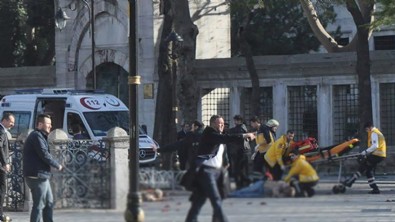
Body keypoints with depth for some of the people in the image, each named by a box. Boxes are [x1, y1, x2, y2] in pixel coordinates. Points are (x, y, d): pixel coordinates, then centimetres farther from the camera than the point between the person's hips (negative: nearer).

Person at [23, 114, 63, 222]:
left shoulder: (40, 136, 21)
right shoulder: (36, 136, -13)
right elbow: (44, 155, -19)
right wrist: (57, 165, -7)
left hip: (41, 176, 11)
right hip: (37, 176, -11)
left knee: (49, 203, 15)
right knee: (39, 205, -8)